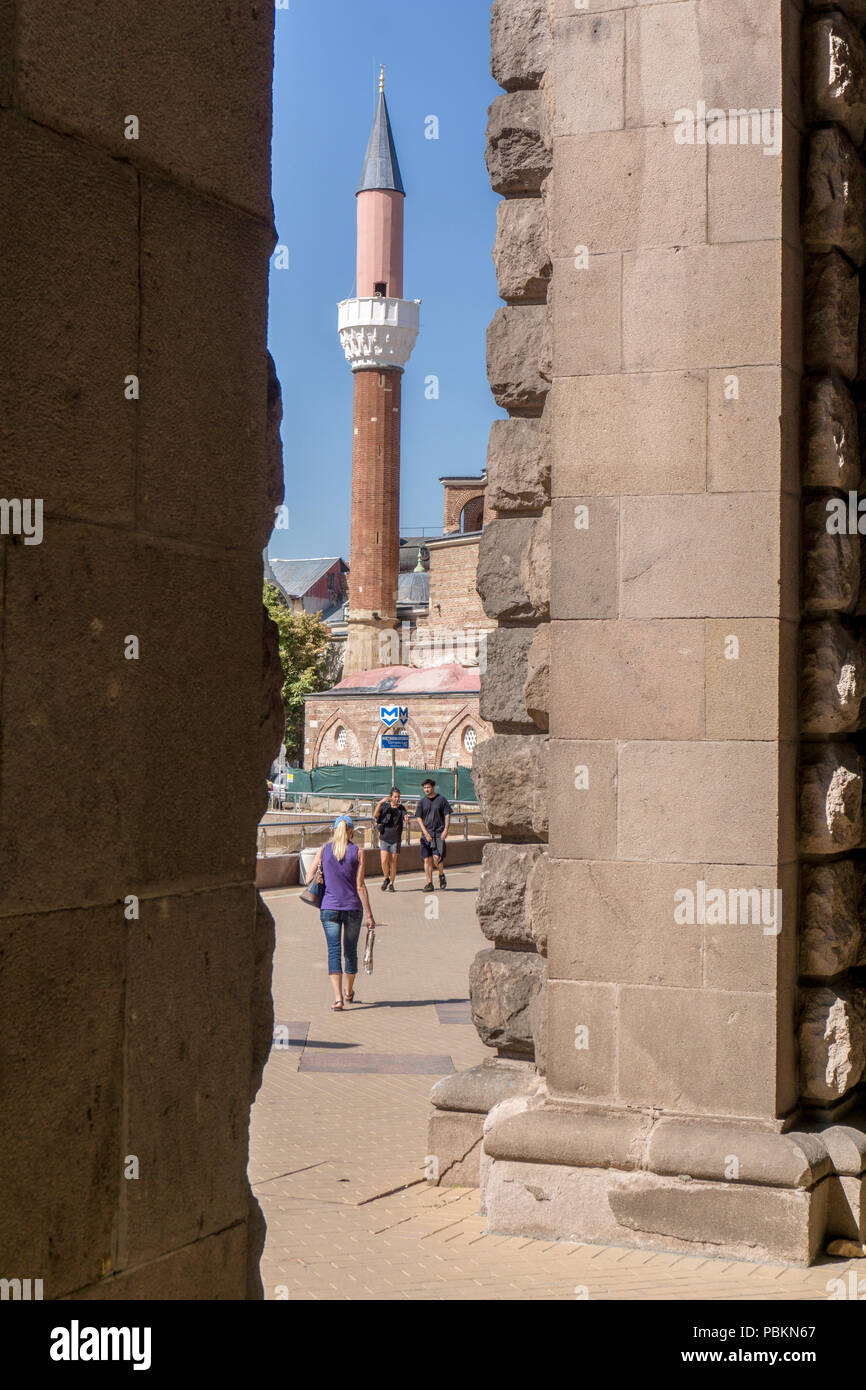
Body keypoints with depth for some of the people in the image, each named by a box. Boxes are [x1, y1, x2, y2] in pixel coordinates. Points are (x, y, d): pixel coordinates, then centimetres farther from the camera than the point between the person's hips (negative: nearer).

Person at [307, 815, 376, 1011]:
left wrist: (318, 903, 20)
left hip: (329, 908, 0)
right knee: (351, 950, 15)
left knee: (334, 951, 0)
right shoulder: (357, 852, -4)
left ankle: (338, 998, -13)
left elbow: (309, 880, 4)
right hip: (353, 907, 0)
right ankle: (349, 992, 34)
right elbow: (360, 886, -7)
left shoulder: (324, 850, 1)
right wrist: (369, 915, -3)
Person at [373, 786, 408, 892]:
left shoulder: (401, 808, 7)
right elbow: (375, 815, -12)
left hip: (396, 839, 1)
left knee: (393, 861, 3)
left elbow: (406, 818, -7)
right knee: (384, 861, -10)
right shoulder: (385, 806, 2)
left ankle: (391, 884, 15)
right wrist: (380, 803, -24)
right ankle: (386, 879, 15)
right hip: (384, 837, -1)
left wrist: (406, 817, -31)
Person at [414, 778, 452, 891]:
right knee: (426, 859, 0)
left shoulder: (441, 800, 3)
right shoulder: (422, 802, 9)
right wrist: (425, 832, -6)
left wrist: (446, 829, -9)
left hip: (439, 833, -3)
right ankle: (429, 883, 6)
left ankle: (441, 875, 13)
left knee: (437, 857, -15)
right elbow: (418, 818, 6)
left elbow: (447, 815, 3)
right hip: (426, 834, 3)